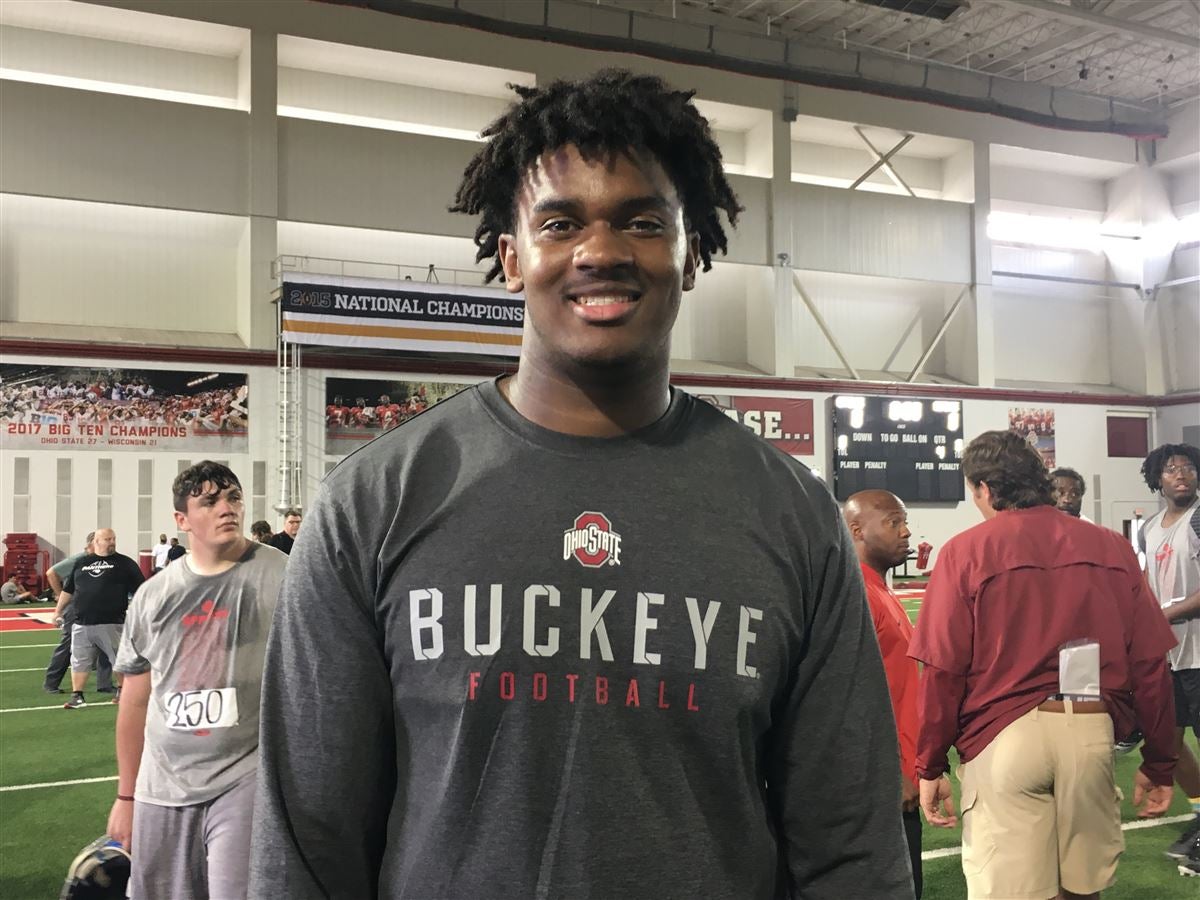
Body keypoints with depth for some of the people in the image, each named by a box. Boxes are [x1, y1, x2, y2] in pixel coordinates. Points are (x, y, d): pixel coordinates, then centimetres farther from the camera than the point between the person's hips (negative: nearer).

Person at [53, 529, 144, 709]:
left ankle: (121, 691, 21)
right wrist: (58, 611, 21)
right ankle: (77, 696, 15)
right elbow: (68, 590, 21)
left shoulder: (124, 563, 2)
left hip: (112, 624, -3)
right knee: (79, 661, 7)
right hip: (81, 624, 3)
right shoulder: (81, 563, 13)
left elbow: (140, 589, 0)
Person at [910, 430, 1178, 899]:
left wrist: (930, 767, 3)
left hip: (1005, 736, -3)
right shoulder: (1112, 547, 6)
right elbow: (1150, 663, 6)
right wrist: (1160, 763, 15)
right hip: (1092, 734, 4)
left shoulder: (966, 551, -3)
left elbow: (943, 670, -6)